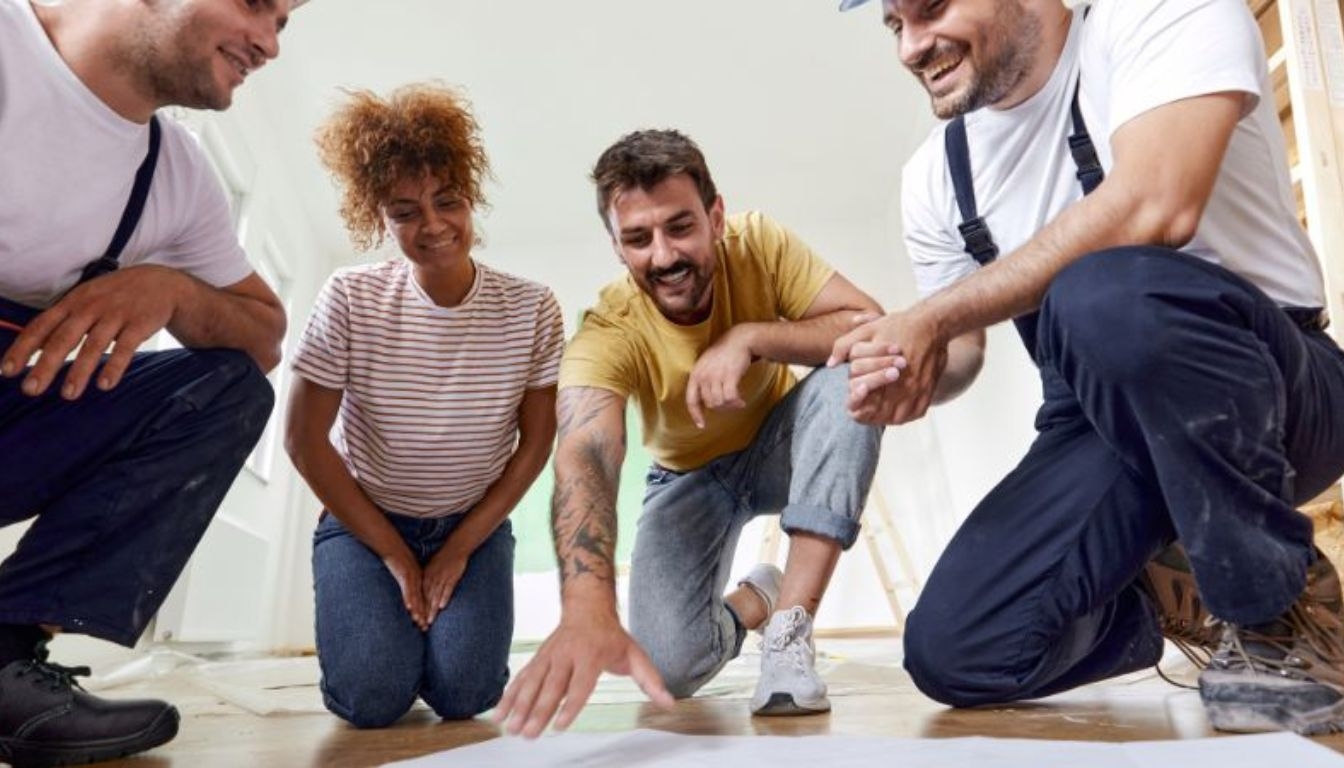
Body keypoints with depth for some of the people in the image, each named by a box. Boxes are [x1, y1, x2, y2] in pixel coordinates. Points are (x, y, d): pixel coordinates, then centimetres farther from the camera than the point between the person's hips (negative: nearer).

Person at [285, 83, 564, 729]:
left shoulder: (531, 309, -14)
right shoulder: (349, 300, -17)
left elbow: (535, 445, -6)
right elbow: (305, 440, -12)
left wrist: (460, 549, -9)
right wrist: (393, 553, -9)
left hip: (474, 525, 1)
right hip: (364, 522, 0)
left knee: (465, 693, -17)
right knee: (373, 696, -18)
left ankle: (442, 621, 18)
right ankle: (384, 623, 17)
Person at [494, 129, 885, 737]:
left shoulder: (759, 244, -23)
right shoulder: (607, 334, -30)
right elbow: (582, 462, -47)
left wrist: (750, 337, -42)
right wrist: (587, 612, -65)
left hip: (779, 449, 1)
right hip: (691, 475, -1)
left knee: (852, 376, -32)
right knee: (668, 667, -20)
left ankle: (790, 625, -25)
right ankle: (751, 602, 17)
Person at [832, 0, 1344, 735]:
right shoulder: (933, 176, 4)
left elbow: (1153, 207, -31)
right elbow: (961, 351, 10)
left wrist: (933, 316, -24)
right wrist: (912, 375, -15)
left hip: (1270, 390, -5)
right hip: (1104, 427, 6)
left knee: (1104, 294, -38)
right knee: (954, 656, -11)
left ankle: (1280, 608, -13)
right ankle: (1169, 597, 21)